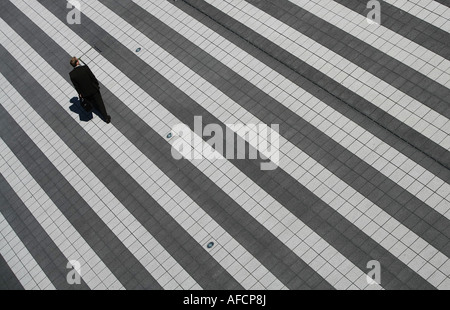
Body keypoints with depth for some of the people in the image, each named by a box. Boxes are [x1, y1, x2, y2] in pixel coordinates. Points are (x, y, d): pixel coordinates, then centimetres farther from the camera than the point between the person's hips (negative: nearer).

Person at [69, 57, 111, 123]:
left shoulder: (72, 74, -18)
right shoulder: (85, 68, -26)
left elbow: (76, 86, -6)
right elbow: (93, 77, -15)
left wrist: (80, 93, 10)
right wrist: (97, 84, 3)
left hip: (84, 92, 2)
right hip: (93, 89, -2)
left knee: (92, 102, 30)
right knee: (100, 102, 15)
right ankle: (106, 118, 23)